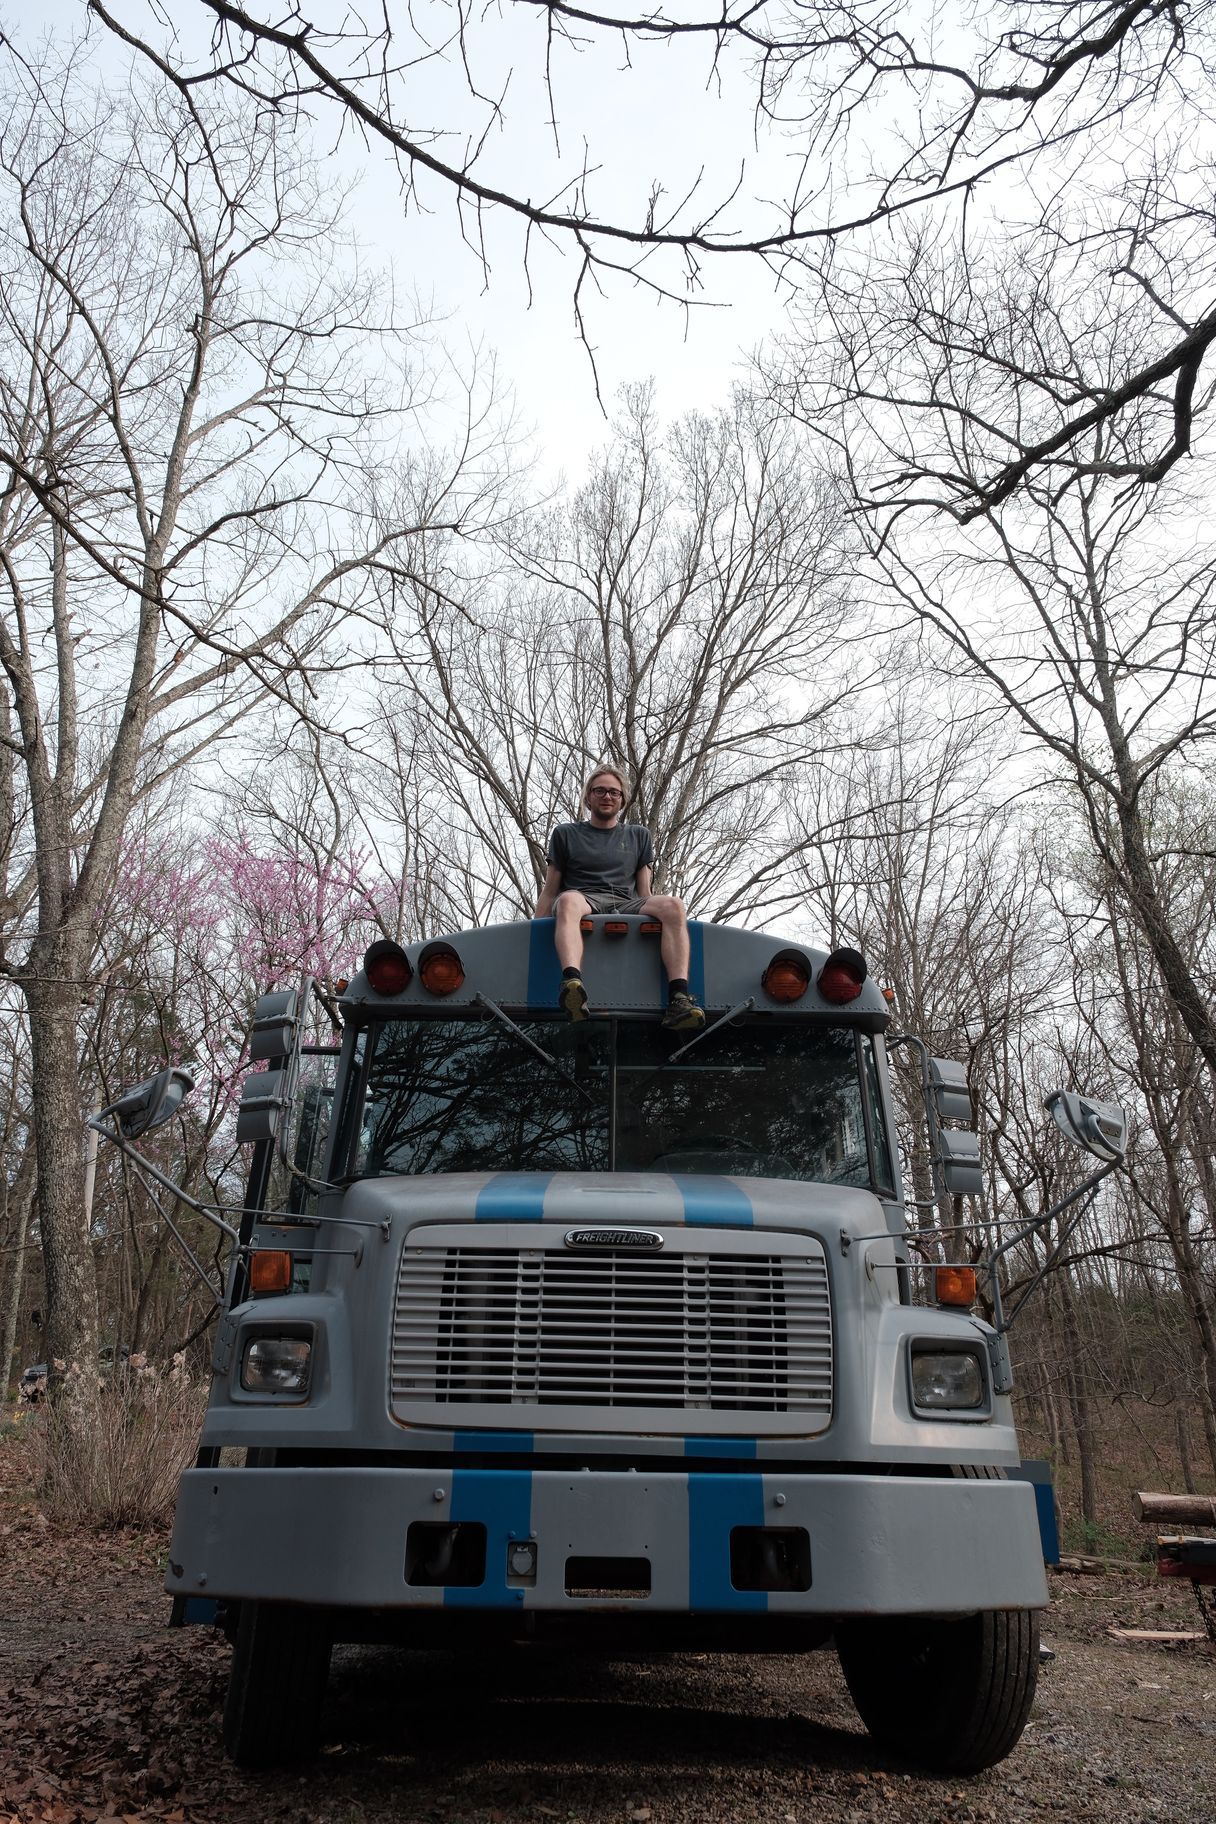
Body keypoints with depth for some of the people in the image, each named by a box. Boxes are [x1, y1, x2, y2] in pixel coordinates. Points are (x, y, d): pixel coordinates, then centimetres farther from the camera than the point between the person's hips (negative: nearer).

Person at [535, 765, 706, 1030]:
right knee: (568, 900, -40)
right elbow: (549, 891, 18)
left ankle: (678, 1000, -47)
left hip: (626, 907, 2)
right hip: (583, 902, -2)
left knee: (673, 905, -30)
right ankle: (572, 983, -65)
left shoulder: (638, 836, 28)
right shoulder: (566, 834, 23)